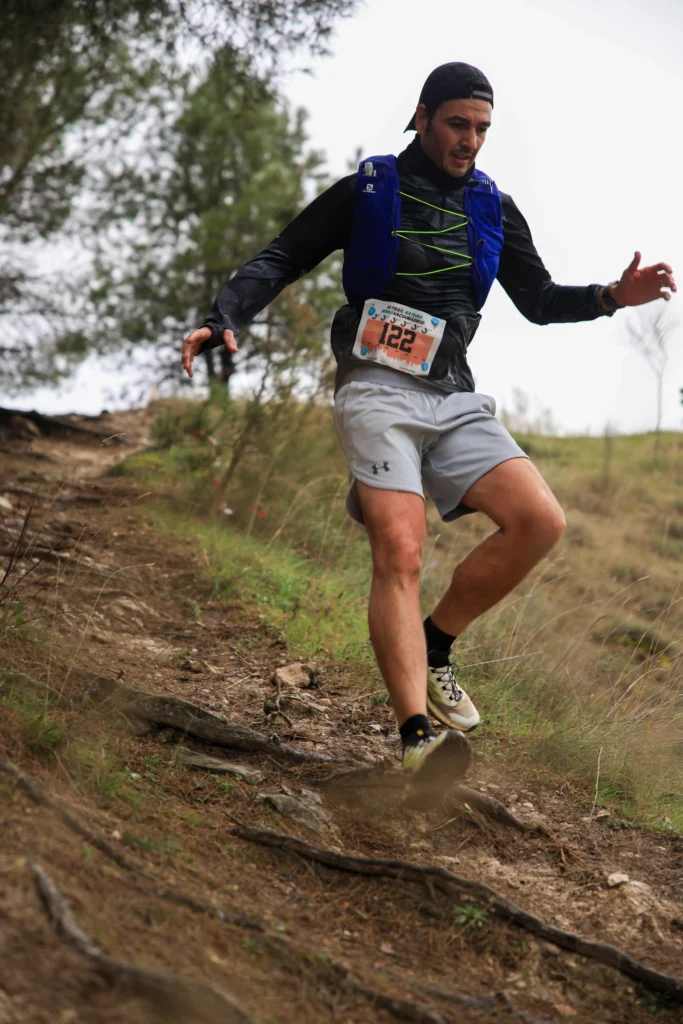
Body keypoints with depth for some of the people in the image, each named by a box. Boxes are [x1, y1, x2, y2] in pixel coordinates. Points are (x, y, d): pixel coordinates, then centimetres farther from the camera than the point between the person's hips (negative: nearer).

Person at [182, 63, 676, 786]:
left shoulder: (493, 209, 16)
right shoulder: (366, 191, 5)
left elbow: (538, 300, 24)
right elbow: (280, 261, 7)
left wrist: (611, 296, 6)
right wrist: (224, 319, -10)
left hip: (455, 400, 5)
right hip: (378, 391, -4)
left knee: (540, 520, -16)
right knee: (400, 552, -22)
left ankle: (432, 651, 2)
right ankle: (419, 739, -32)